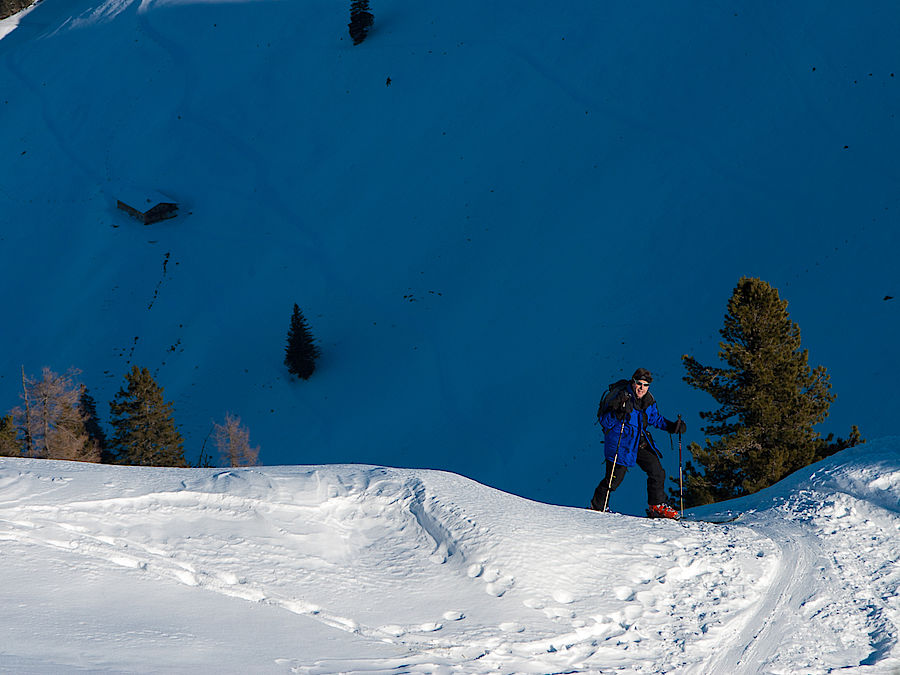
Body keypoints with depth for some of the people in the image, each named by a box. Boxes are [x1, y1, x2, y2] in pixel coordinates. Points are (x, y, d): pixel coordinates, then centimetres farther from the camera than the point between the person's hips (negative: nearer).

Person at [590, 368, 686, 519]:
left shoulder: (648, 400, 5)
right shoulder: (622, 398, -15)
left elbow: (655, 419, 23)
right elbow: (604, 421, -17)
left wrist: (672, 426, 9)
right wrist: (619, 413, -34)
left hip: (641, 443, 6)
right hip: (621, 443, -6)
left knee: (657, 473, 1)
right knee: (615, 478, -5)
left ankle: (657, 506, 16)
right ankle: (598, 506, 16)